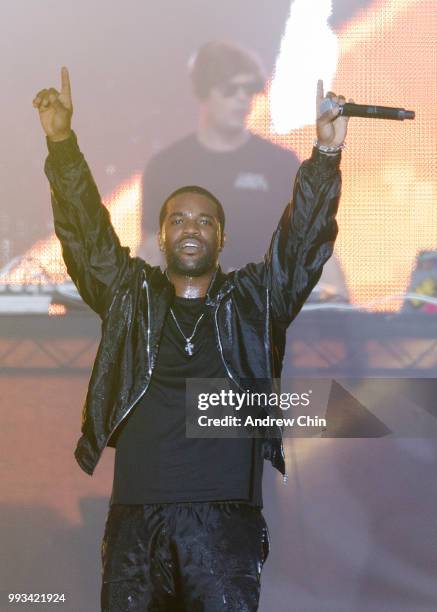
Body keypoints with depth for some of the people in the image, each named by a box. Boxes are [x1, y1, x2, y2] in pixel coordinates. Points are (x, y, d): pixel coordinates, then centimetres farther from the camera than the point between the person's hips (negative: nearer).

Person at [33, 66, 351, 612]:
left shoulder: (254, 301, 14)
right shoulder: (130, 296, 16)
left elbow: (302, 243, 4)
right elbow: (88, 235, 8)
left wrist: (326, 154, -9)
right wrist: (62, 143, -4)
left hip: (225, 521, -1)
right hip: (133, 520, 1)